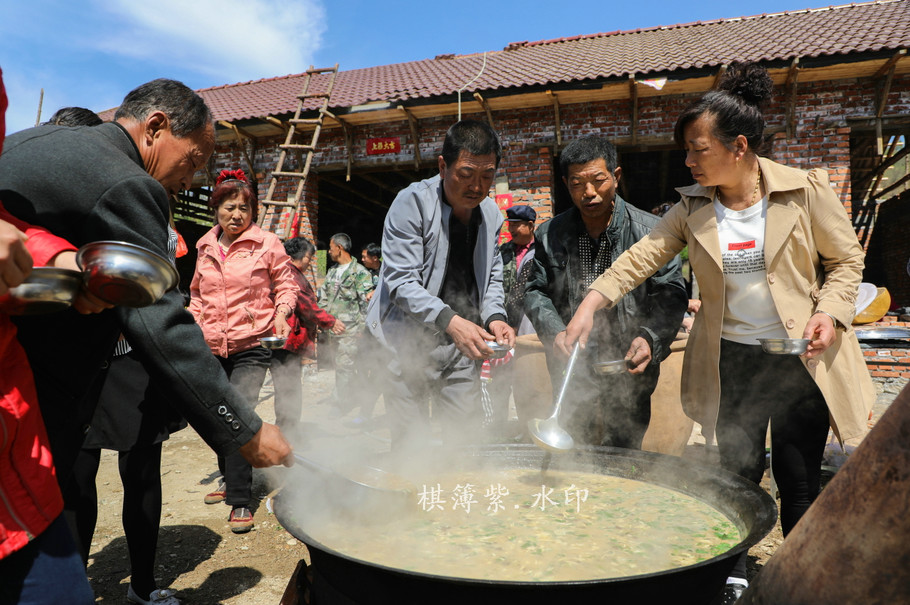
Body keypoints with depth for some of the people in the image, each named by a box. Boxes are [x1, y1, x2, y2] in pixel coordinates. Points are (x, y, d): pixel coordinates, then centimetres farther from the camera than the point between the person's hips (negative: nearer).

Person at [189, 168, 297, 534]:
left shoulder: (267, 243, -4)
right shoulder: (205, 247, 10)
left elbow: (286, 285, 3)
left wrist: (281, 313, -14)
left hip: (251, 346, -5)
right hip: (212, 349, 6)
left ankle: (241, 502, -4)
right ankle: (231, 481, 37)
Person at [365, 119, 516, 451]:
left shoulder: (491, 214, 5)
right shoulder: (412, 203, -13)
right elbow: (402, 281, -19)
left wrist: (494, 317, -8)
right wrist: (449, 321, -32)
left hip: (462, 342, 5)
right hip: (411, 341, -5)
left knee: (465, 435, 10)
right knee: (410, 440, 0)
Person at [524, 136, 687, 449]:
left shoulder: (651, 231, -7)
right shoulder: (550, 234, 1)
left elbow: (670, 296, -7)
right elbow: (536, 291, 6)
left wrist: (651, 339, -25)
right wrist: (554, 331, -13)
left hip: (628, 369, -2)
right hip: (570, 372, 2)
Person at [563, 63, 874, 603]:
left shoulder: (806, 191, -9)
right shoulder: (693, 208, -2)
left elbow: (847, 259, 0)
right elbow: (643, 257, -9)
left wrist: (831, 312, -17)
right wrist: (591, 304, -21)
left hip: (801, 356, -2)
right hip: (730, 359, 2)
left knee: (799, 480, 8)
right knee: (737, 472, 10)